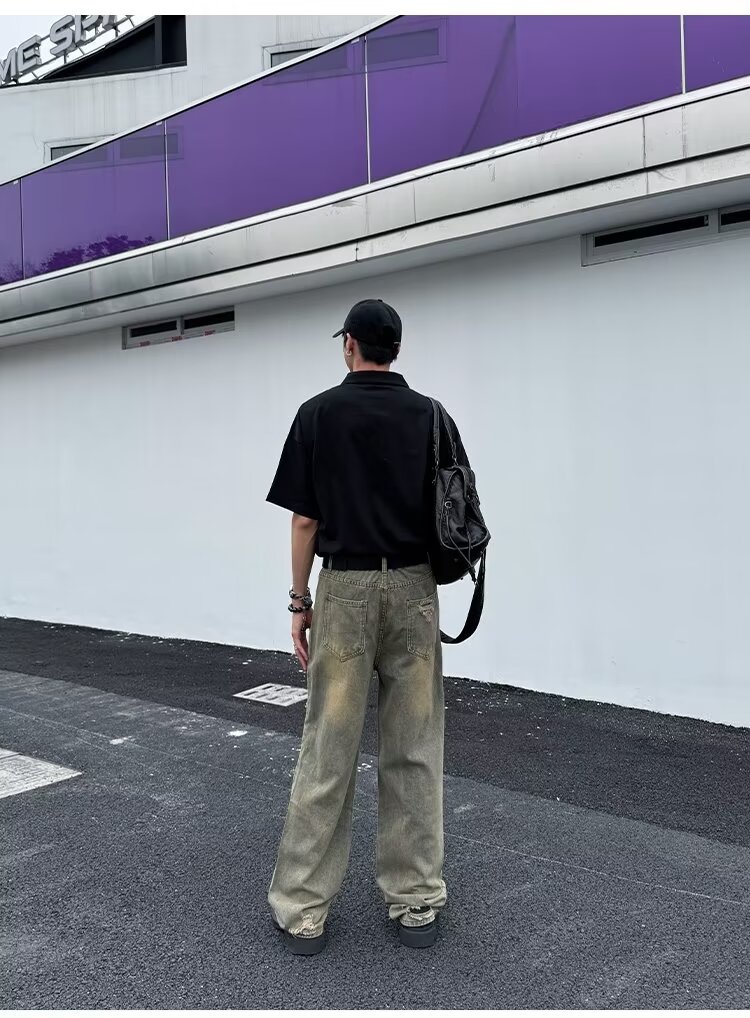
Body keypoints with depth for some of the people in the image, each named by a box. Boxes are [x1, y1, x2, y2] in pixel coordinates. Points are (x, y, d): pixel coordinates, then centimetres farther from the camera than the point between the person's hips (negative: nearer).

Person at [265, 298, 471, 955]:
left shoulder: (318, 413, -3)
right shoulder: (431, 415, 3)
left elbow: (305, 520, -4)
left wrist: (299, 601, 3)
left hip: (344, 589, -2)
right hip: (415, 590, 2)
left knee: (328, 754, 4)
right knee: (414, 752, 9)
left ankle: (303, 911, 13)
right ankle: (417, 903, 18)